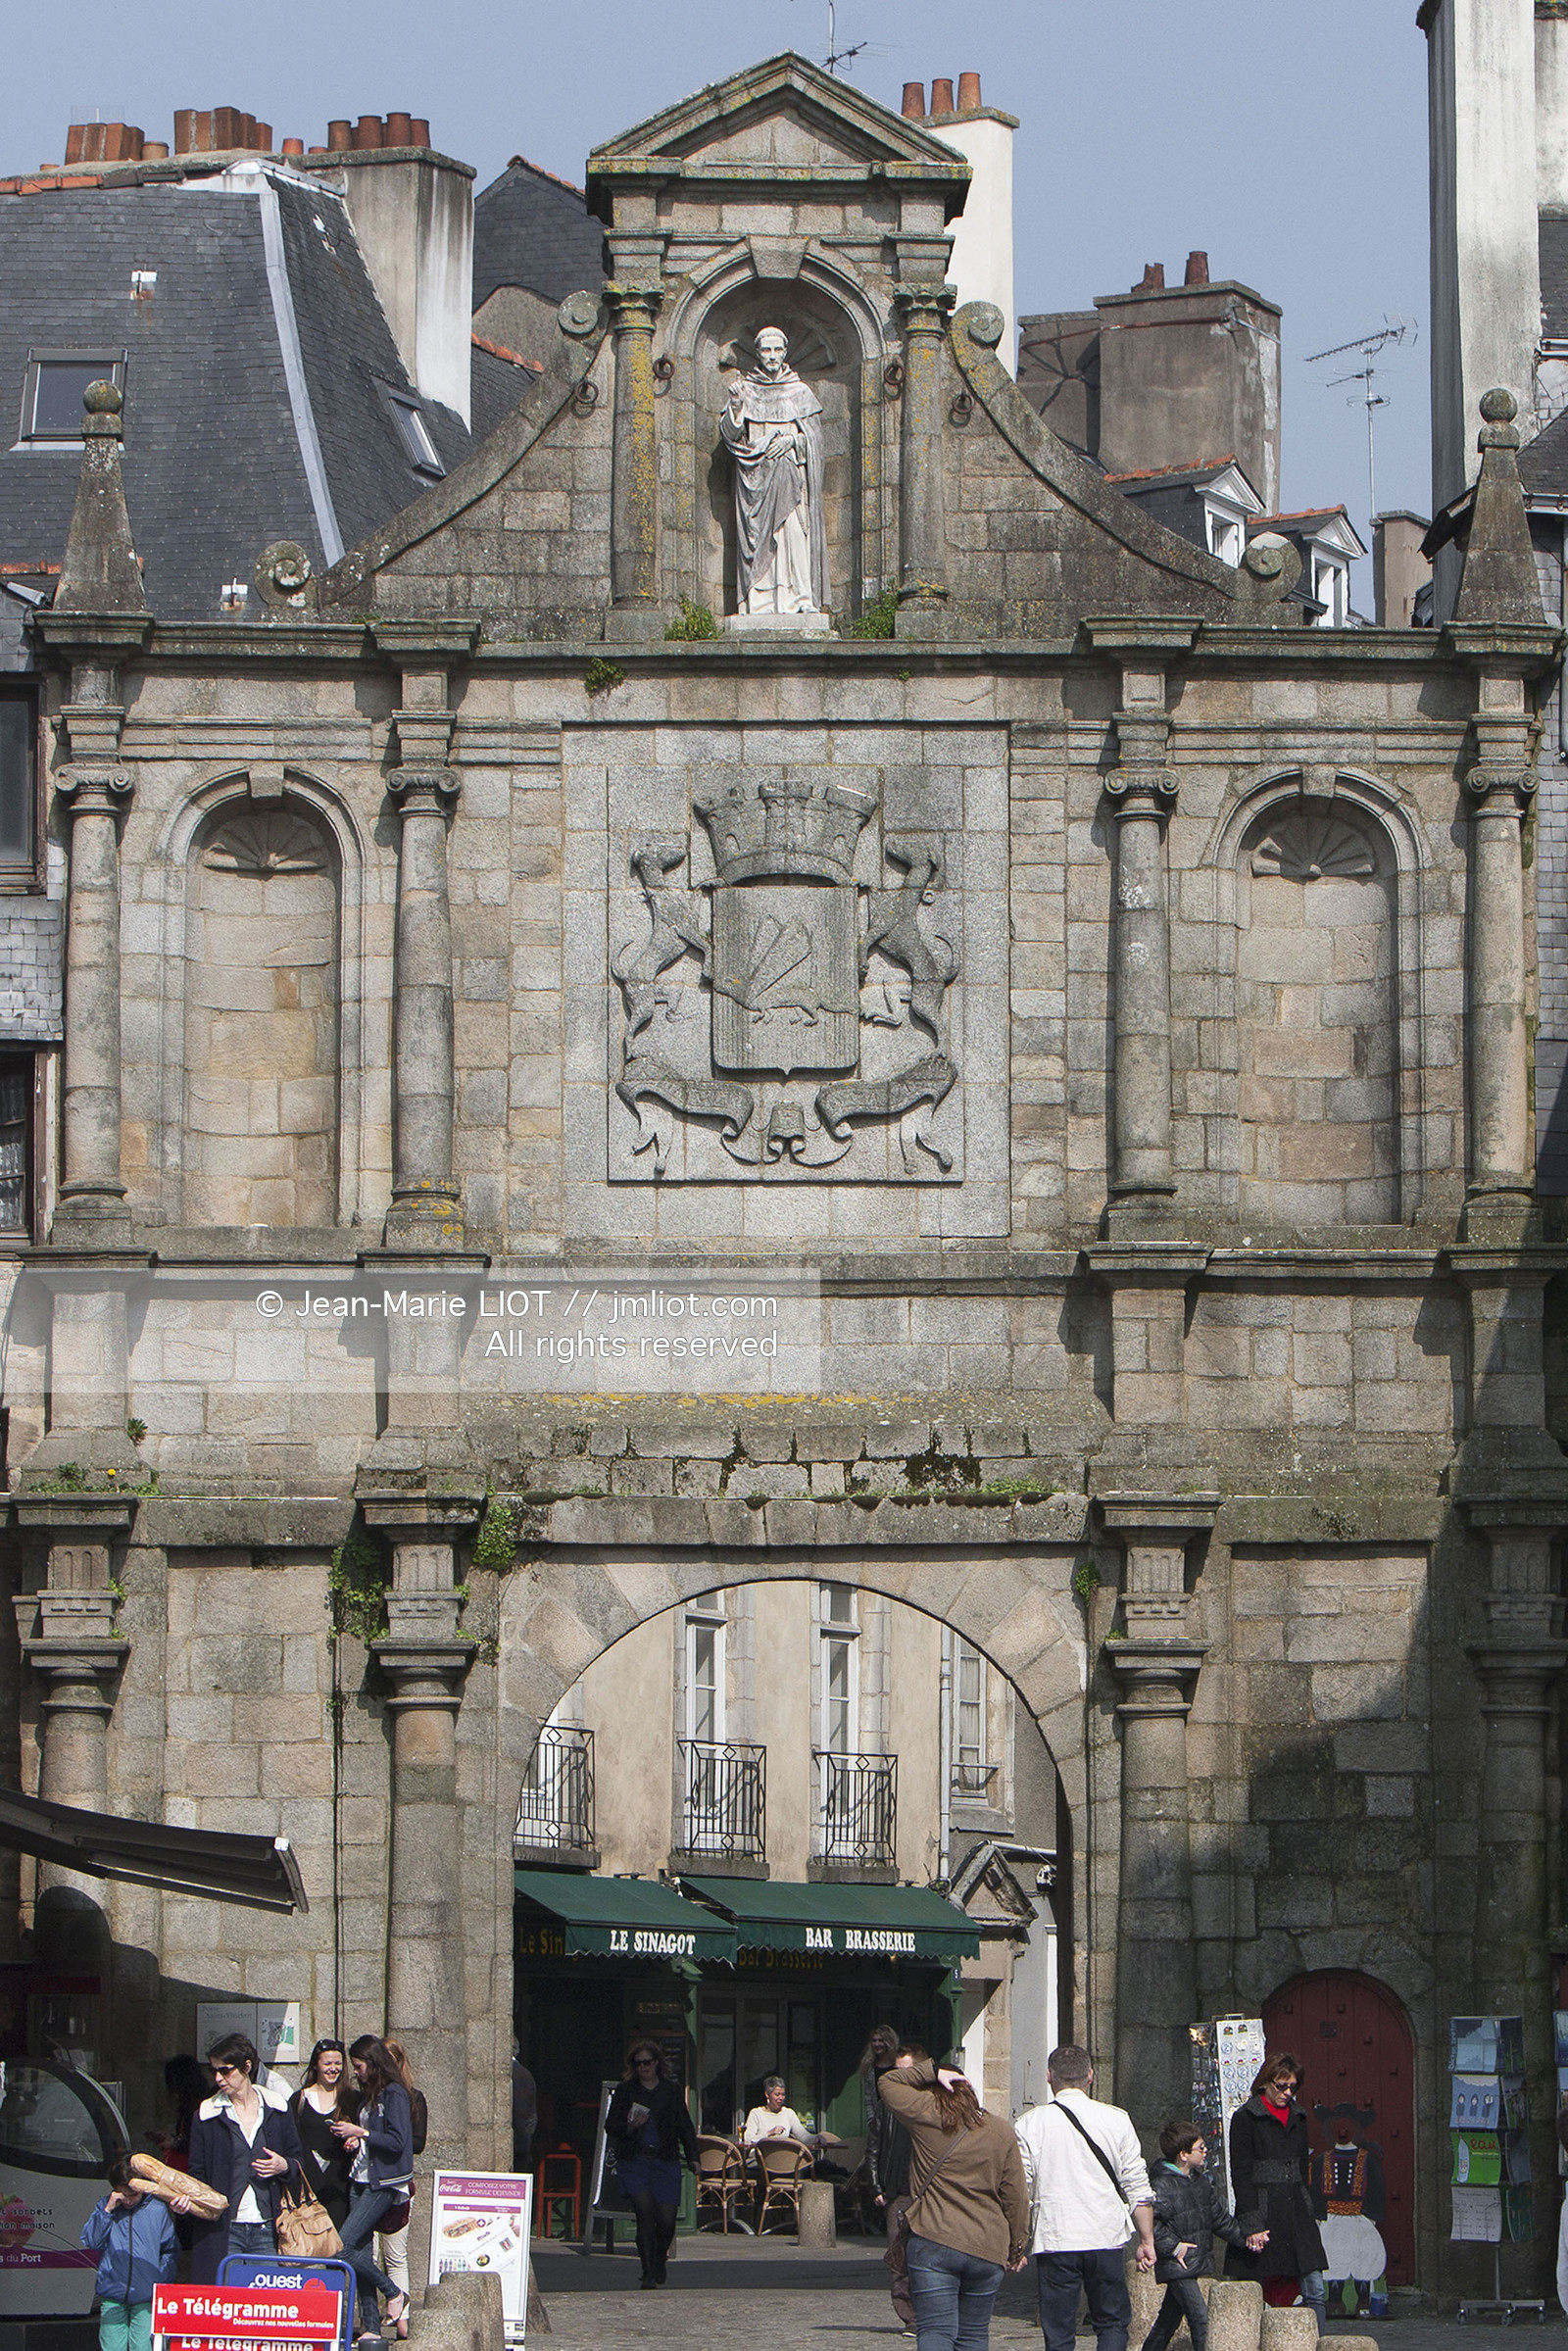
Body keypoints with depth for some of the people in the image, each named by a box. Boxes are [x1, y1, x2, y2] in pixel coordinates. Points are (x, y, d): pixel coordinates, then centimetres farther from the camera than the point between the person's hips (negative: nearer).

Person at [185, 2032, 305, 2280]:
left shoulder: (276, 2108, 8)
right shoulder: (207, 2115, 5)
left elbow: (299, 2162, 16)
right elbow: (197, 2173, 6)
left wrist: (285, 2167, -6)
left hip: (267, 2230, 1)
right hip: (222, 2231, -1)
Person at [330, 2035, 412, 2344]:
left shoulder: (394, 2095, -10)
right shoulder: (368, 2095, 17)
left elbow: (397, 2142, -17)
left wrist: (360, 2133, -13)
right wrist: (355, 2142, 6)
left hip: (383, 2185, -9)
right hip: (361, 2181, 9)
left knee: (343, 2247, -16)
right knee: (360, 2253, 3)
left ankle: (394, 2294, 0)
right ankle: (371, 2327, 4)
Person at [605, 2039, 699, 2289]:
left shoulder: (670, 2091, 11)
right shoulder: (625, 2090, 8)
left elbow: (685, 2127, 12)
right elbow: (611, 2127, 8)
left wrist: (693, 2157, 2)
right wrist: (629, 2126, -13)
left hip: (665, 2160, 1)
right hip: (634, 2161, -1)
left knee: (666, 2219, -5)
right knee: (645, 2211, -16)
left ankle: (659, 2263, 24)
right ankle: (648, 2271, -9)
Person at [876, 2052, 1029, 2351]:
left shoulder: (926, 2116, -2)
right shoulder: (1001, 2132, 7)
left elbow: (886, 2083, 12)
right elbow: (1016, 2195, 8)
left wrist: (928, 2072, 11)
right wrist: (1018, 2248, 16)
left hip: (932, 2243, -3)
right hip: (987, 2249, 3)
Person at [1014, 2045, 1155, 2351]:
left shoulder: (1029, 2125, 0)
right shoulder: (1116, 2120, 1)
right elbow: (1138, 2188, 4)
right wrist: (1147, 2240, 12)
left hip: (1054, 2243, -1)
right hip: (1106, 2241, 1)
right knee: (1112, 2324, 12)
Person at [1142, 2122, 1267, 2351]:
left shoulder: (1201, 2181, 12)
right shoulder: (1162, 2185, -16)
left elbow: (1218, 2217, 19)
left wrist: (1246, 2237, 13)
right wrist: (1173, 2247, -21)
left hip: (1196, 2263, 9)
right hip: (1176, 2268, -9)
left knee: (1169, 2319, 16)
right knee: (1200, 2319, -14)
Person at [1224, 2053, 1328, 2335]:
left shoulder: (1297, 2118, 16)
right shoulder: (1245, 2118, -3)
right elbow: (1240, 2174, -8)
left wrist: (1307, 2211, 13)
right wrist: (1253, 2224, -15)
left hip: (1297, 2215, 5)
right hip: (1262, 2211, -5)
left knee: (1316, 2291, -6)